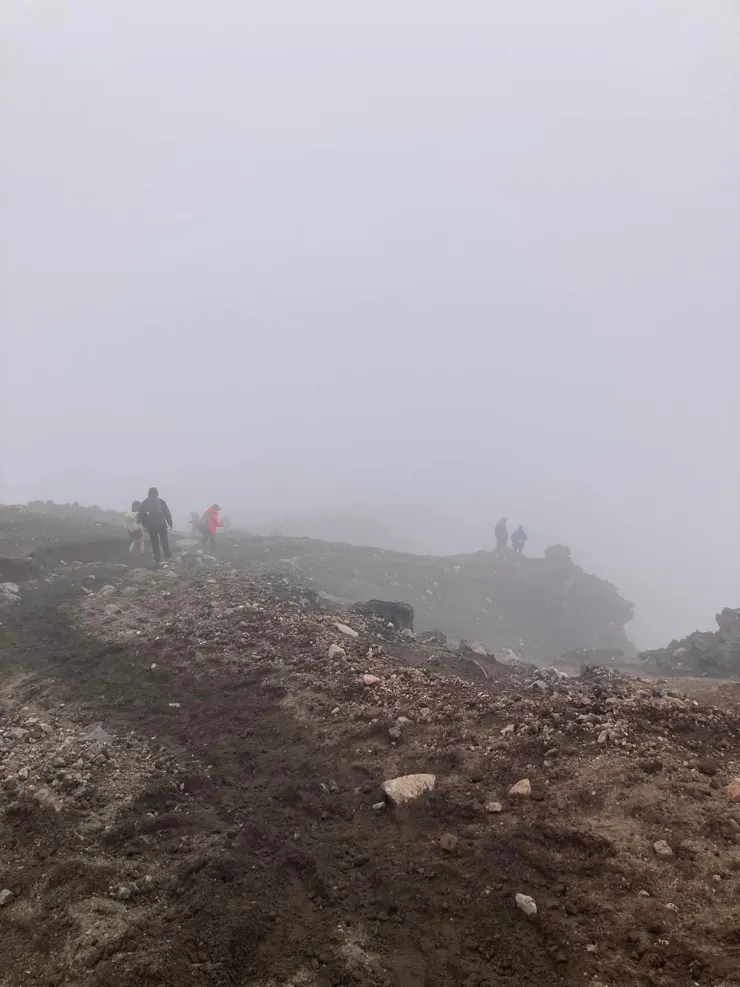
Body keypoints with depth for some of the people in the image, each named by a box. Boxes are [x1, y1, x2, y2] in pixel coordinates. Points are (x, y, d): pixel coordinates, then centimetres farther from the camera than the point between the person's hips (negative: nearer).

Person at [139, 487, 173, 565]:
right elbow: (167, 513, -3)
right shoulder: (161, 501, -1)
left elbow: (141, 514, 2)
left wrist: (144, 524, 10)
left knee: (155, 543, 7)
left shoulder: (145, 503, 3)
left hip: (151, 526, 1)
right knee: (165, 541, 13)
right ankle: (168, 557, 12)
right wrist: (170, 523, 1)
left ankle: (157, 560, 5)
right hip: (161, 524, -1)